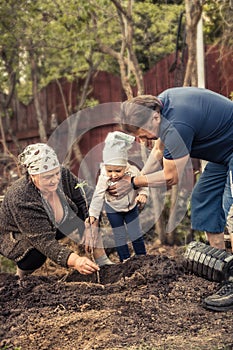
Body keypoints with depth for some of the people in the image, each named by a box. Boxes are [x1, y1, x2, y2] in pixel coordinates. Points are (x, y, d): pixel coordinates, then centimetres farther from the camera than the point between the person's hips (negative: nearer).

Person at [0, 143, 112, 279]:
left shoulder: (63, 175, -23)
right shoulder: (21, 200, -39)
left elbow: (87, 196, -13)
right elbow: (44, 242, -42)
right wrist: (75, 260, -57)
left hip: (54, 228, 6)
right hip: (16, 238, -5)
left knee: (89, 208, -15)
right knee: (37, 254, -38)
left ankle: (101, 260, -5)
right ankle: (22, 276, -5)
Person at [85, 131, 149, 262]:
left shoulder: (133, 172, -30)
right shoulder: (104, 178, -32)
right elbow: (98, 197, -25)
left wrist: (143, 194, -33)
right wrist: (93, 214, -26)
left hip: (131, 207, 1)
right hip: (113, 210, -1)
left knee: (136, 234, 11)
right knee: (120, 237, 10)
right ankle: (125, 260, 26)